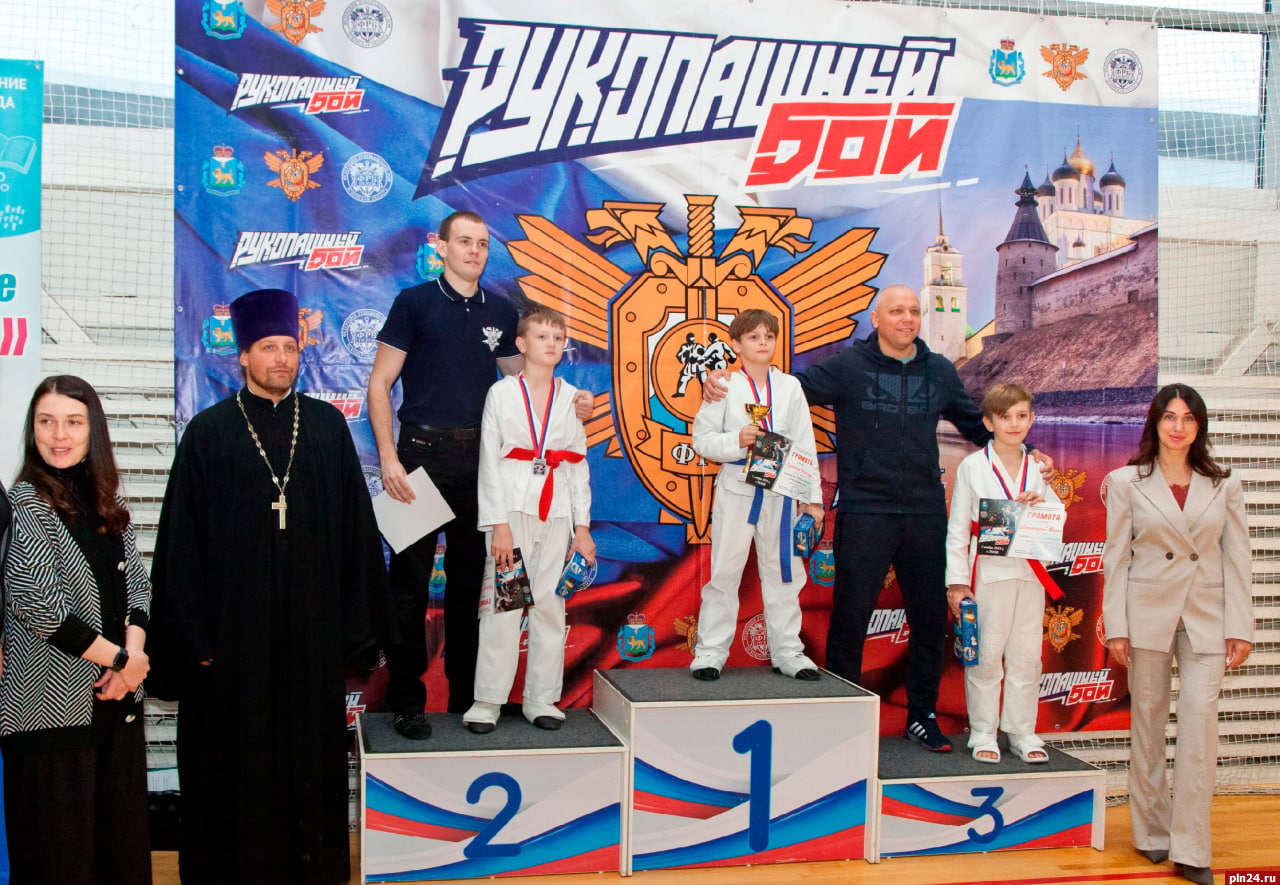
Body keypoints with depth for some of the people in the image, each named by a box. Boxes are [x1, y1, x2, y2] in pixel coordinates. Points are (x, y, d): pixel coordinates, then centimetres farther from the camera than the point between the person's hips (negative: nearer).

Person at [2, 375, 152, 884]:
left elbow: (137, 583, 10)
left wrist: (134, 654, -8)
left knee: (121, 841, 10)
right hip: (54, 704, -6)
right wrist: (119, 659, -12)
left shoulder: (105, 503, 11)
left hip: (118, 700, 6)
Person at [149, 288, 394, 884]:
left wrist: (357, 620, 2)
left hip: (311, 626, 2)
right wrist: (192, 635, -7)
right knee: (237, 757, 6)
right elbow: (182, 539, -2)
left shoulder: (327, 425, 5)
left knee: (310, 749, 10)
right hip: (234, 626, -2)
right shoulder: (209, 432, -1)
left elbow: (356, 525, 5)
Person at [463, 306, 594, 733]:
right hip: (513, 508, -3)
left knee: (551, 604, 4)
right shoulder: (502, 393, 1)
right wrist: (498, 524, -10)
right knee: (503, 605, -5)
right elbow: (490, 463, -3)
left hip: (557, 511, 3)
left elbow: (578, 465, 11)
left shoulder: (570, 397, 9)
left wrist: (583, 527, 6)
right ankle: (487, 700, 5)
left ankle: (541, 698, 14)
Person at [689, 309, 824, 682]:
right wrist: (736, 441, -19)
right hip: (737, 490, -2)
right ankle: (710, 651, 11)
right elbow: (702, 438, -1)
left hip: (781, 492, 3)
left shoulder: (790, 386, 8)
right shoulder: (725, 386, 1)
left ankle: (787, 651, 18)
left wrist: (812, 497, 5)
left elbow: (805, 445, 8)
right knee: (724, 571, 2)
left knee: (783, 571, 8)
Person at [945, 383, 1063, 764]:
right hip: (987, 572, -3)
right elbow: (957, 528, 0)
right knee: (986, 655, 0)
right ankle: (982, 731, 11)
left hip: (1030, 573, 3)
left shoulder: (1038, 468, 10)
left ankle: (1022, 732, 17)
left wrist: (1041, 504, -8)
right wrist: (957, 580, -6)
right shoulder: (972, 467, 1)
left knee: (1026, 657, 6)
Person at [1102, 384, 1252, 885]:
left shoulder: (1223, 486, 7)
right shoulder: (1127, 483, 2)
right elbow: (1115, 557, 1)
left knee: (1200, 722, -9)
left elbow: (1237, 558, 6)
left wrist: (1240, 627, 0)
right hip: (1148, 612, 0)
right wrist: (1116, 628, -4)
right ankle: (1152, 832, 20)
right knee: (1148, 722, 6)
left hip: (1206, 617, 1)